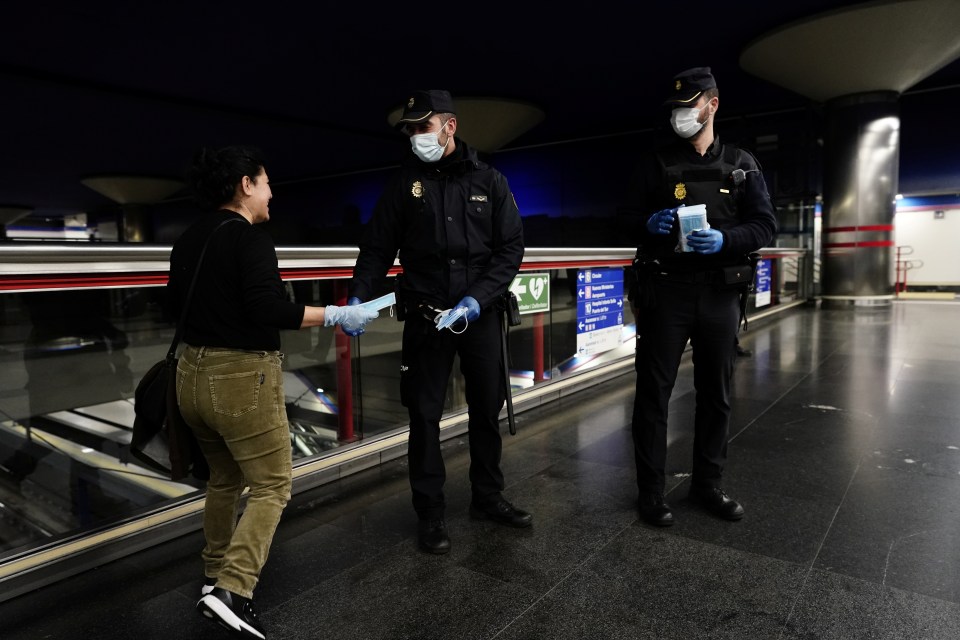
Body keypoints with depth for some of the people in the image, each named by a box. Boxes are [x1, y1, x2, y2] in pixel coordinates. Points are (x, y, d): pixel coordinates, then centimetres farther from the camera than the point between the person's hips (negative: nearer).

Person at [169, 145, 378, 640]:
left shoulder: (189, 239, 9)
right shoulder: (250, 238, -14)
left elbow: (176, 304, 18)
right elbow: (269, 311, -24)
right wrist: (335, 315, -16)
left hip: (192, 374, 9)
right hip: (241, 377, -8)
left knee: (224, 477, 23)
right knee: (272, 486, 3)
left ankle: (216, 575, 34)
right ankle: (232, 589, -5)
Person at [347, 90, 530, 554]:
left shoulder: (489, 181, 3)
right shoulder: (405, 182, 2)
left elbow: (511, 249, -2)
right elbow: (378, 247, 1)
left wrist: (478, 298, -15)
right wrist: (359, 297, -13)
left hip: (480, 313, 2)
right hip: (426, 317, -1)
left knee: (487, 409, 12)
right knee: (425, 416, 2)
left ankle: (488, 498, 31)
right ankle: (430, 514, 17)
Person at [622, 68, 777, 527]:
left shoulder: (742, 164, 10)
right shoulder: (656, 163, 7)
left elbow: (765, 225, 4)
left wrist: (725, 240, -15)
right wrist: (648, 223, -16)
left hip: (719, 294, 2)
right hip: (665, 291, -2)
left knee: (716, 393, 10)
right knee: (654, 391, -2)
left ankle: (707, 484, 26)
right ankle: (651, 490, 9)